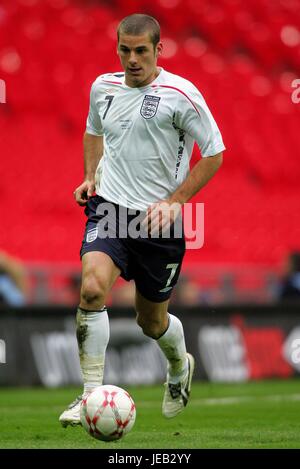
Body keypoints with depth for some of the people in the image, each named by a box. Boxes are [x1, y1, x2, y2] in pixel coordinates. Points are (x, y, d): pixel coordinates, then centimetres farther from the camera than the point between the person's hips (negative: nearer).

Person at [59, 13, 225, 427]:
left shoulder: (181, 94, -10)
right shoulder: (103, 87, 5)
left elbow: (214, 153, -3)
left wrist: (174, 201, -10)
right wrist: (90, 177, 9)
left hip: (159, 220, -2)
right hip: (109, 207, 2)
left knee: (151, 319, 11)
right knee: (93, 287, -26)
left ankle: (180, 365, 47)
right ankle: (91, 395, -21)